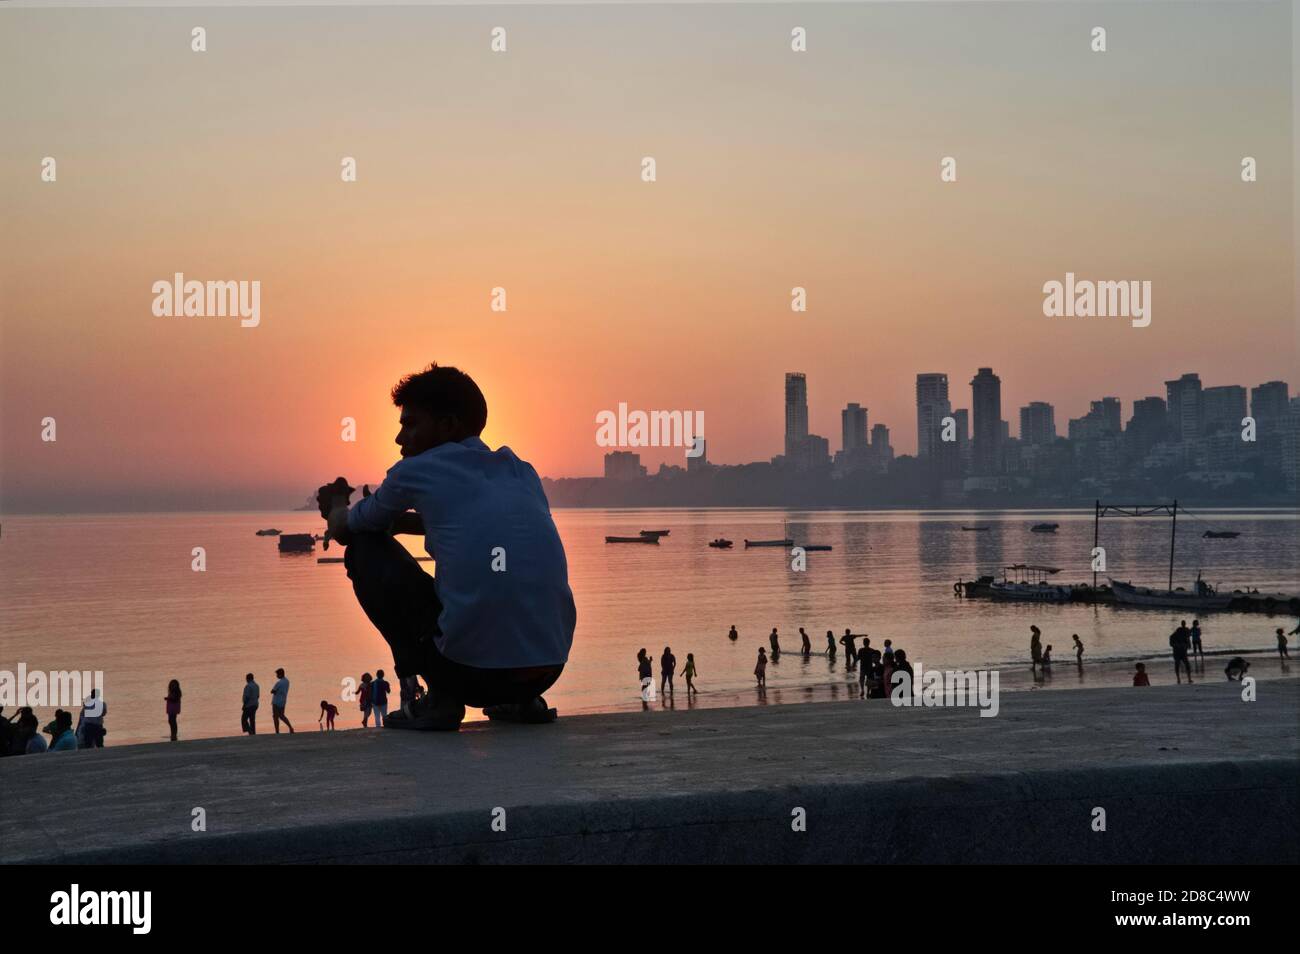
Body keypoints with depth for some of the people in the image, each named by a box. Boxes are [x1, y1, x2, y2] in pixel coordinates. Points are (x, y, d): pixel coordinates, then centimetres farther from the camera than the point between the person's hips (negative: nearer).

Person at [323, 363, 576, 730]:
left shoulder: (416, 471, 3)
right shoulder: (521, 471, 17)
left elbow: (343, 530, 21)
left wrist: (337, 504, 44)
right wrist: (389, 517, 47)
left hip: (470, 669, -5)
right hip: (549, 669, 6)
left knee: (366, 549, 16)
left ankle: (439, 699, 7)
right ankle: (521, 701, 17)